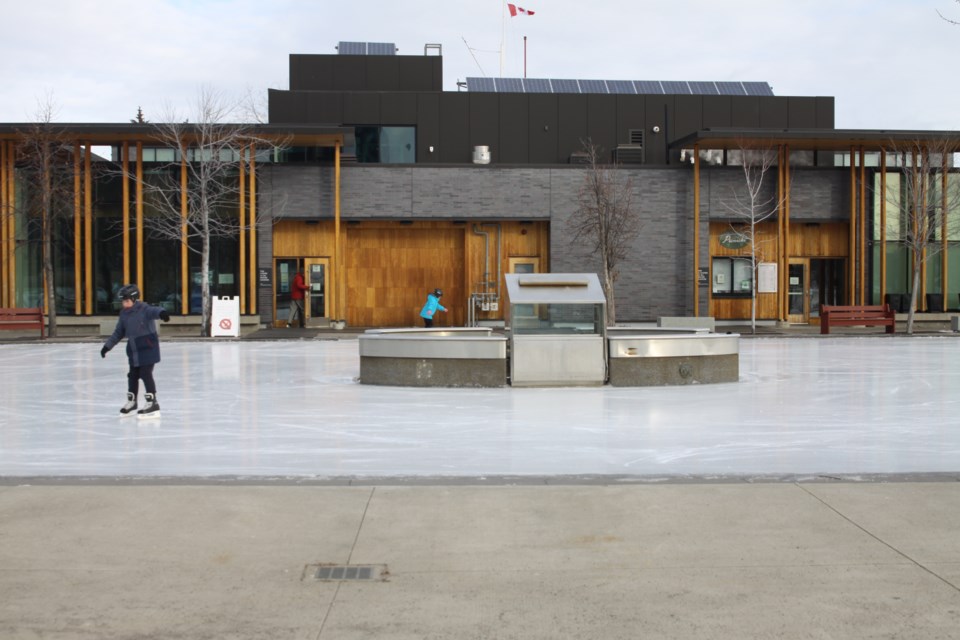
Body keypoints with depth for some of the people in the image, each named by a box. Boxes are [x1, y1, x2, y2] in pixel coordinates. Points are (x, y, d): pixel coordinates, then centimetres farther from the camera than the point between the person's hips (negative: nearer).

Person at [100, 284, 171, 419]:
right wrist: (107, 346, 18)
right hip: (133, 350, 8)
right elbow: (119, 332, 17)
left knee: (146, 374, -9)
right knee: (133, 375, 15)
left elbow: (154, 311, -38)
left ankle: (152, 404, -2)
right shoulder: (124, 313, 8)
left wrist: (162, 313, -62)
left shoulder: (144, 309, -15)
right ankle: (131, 402, 30)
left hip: (148, 348, -8)